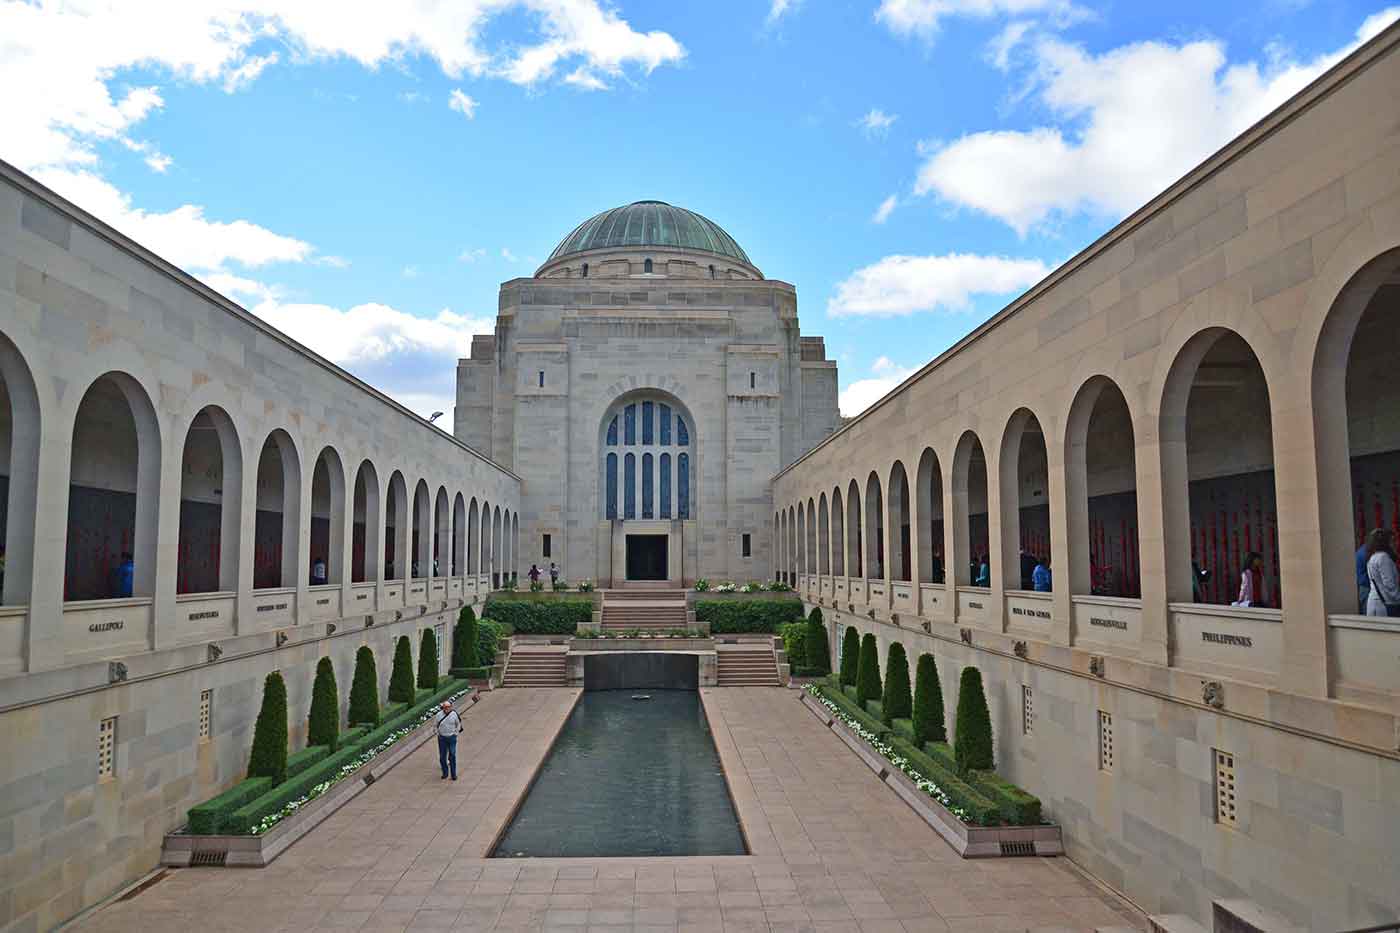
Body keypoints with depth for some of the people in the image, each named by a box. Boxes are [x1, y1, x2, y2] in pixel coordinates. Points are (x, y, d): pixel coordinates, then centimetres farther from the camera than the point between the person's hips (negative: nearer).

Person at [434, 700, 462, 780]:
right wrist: (438, 733, 4)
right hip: (442, 738, 1)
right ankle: (445, 773, 20)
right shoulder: (439, 715, -7)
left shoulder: (454, 714, -7)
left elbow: (458, 724, 9)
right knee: (442, 757, 5)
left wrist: (456, 732, 4)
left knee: (452, 756, 1)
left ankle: (453, 774, 9)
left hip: (452, 738, -1)